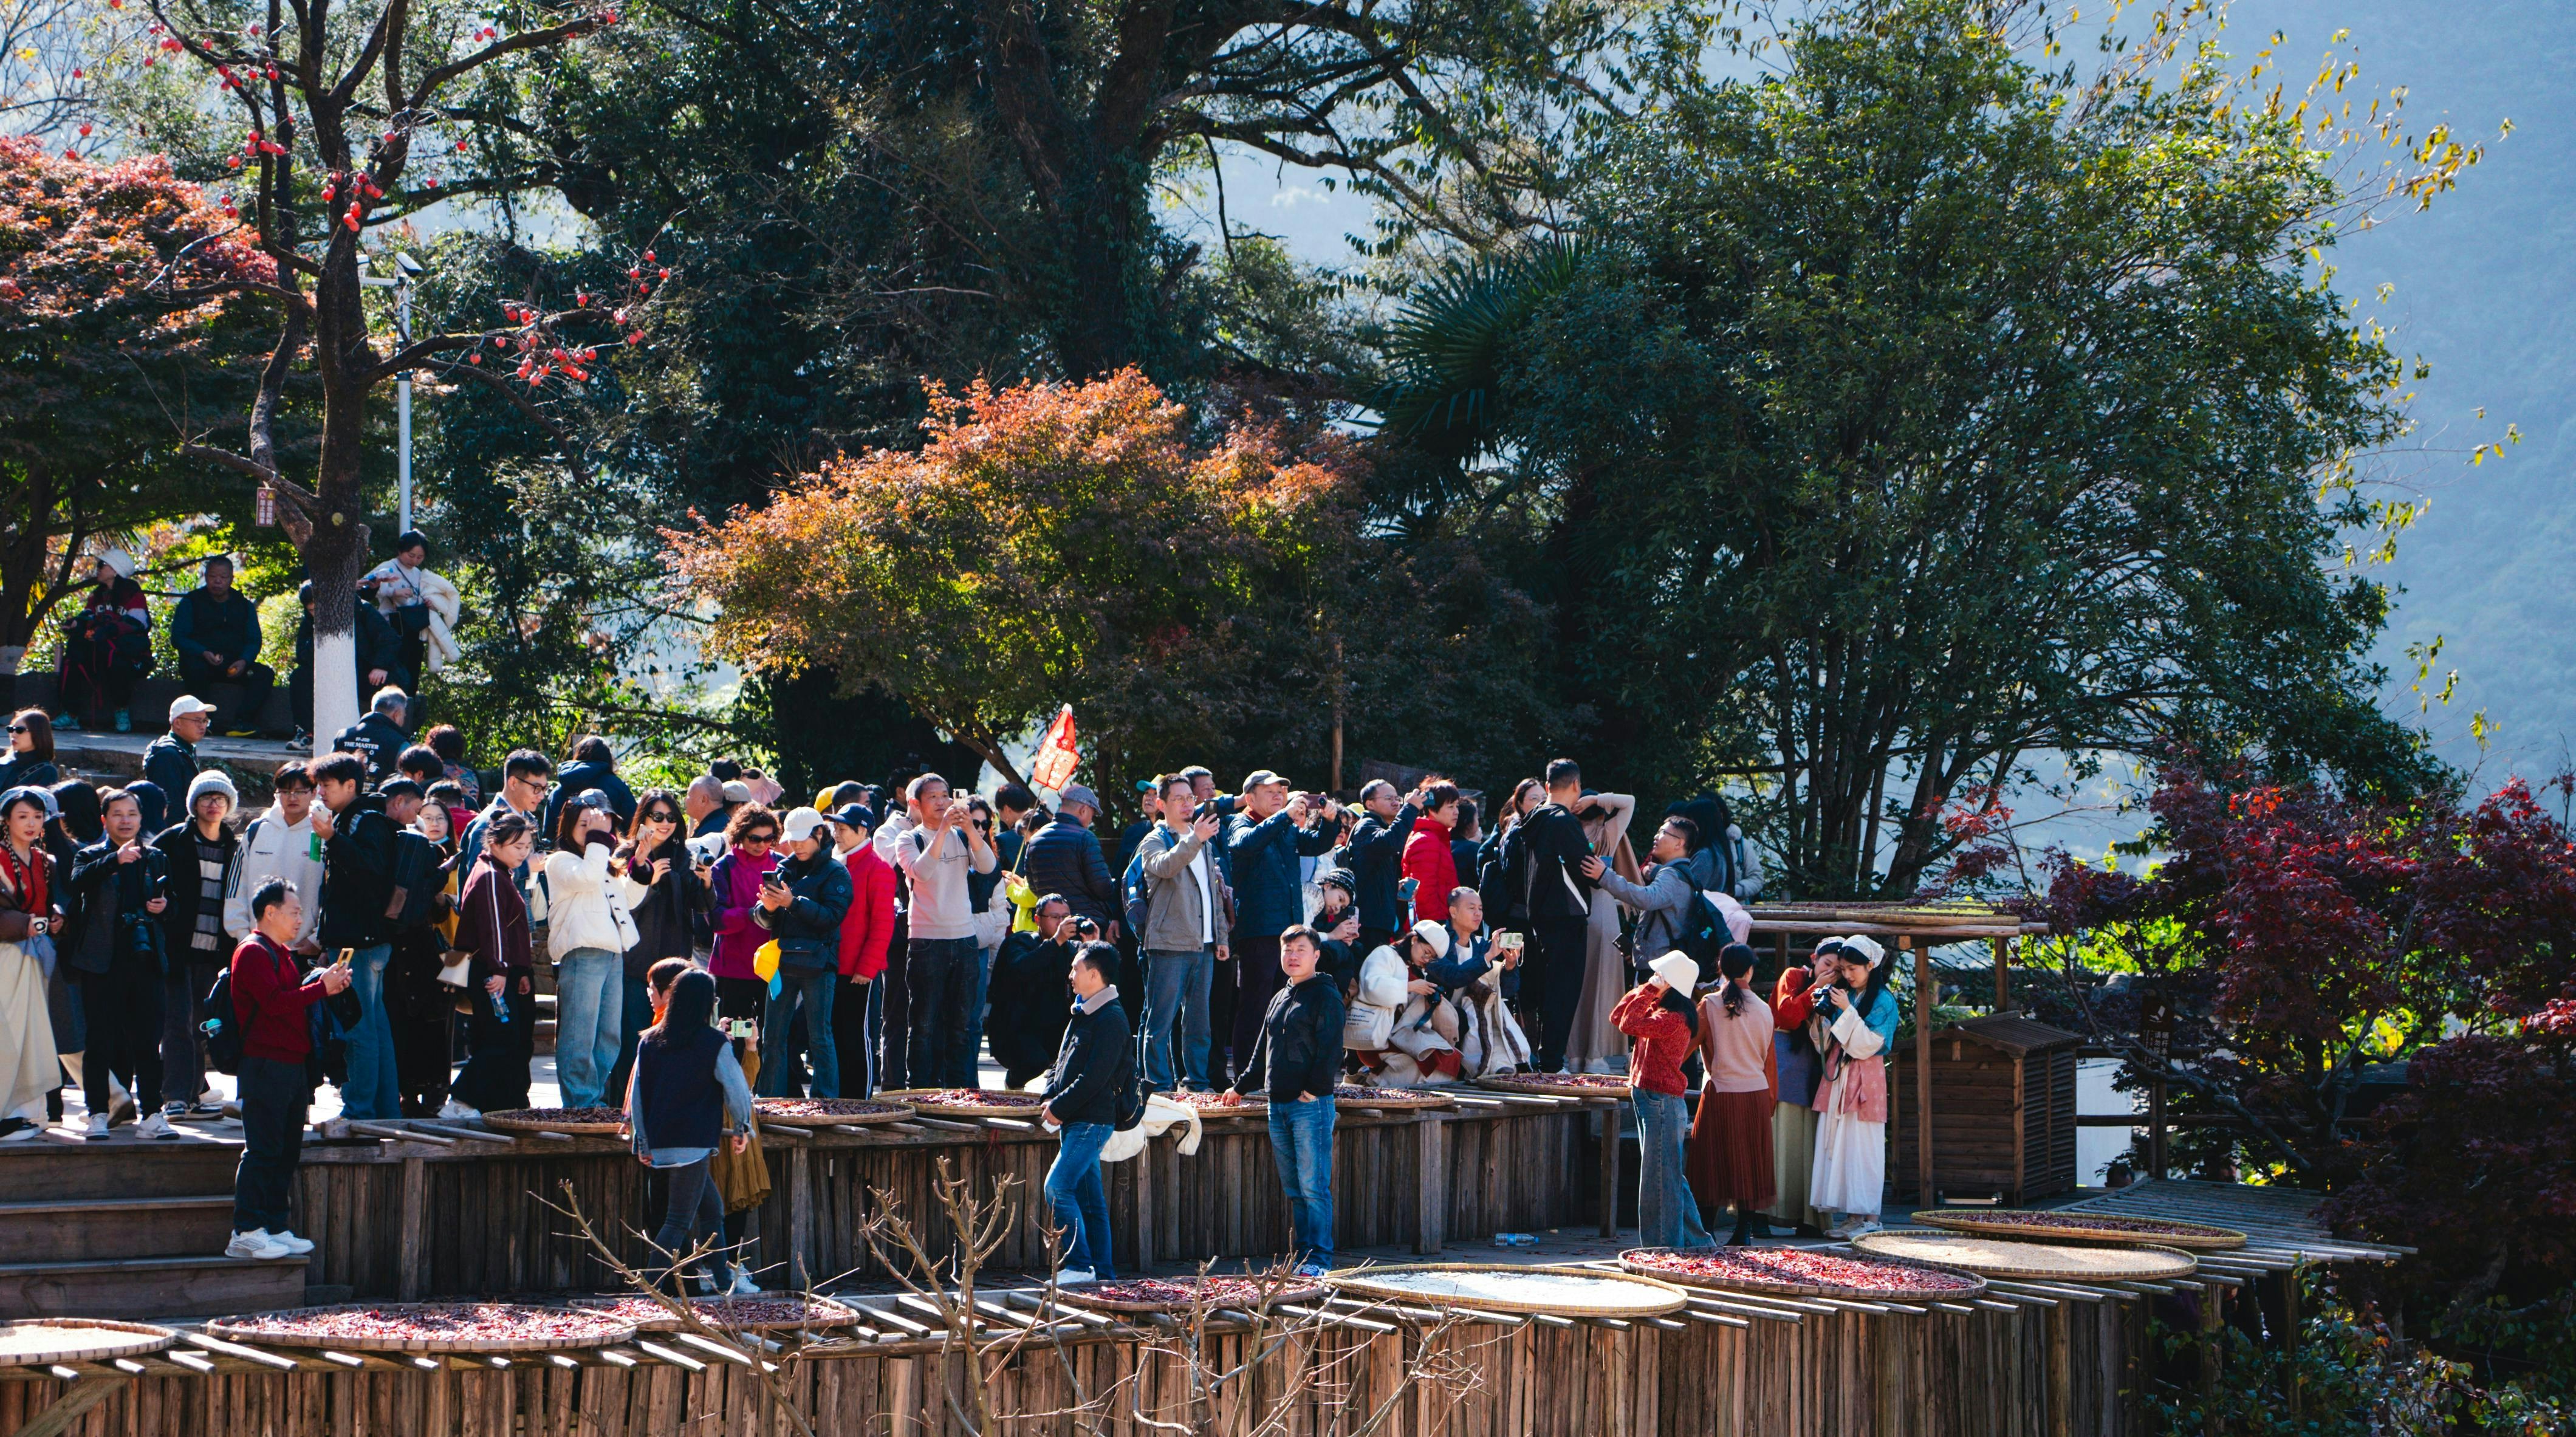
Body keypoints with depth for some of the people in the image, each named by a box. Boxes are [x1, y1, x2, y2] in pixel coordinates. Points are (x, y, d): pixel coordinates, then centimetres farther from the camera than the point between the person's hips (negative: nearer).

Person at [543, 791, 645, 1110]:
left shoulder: (606, 866, 25)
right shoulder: (560, 862, 1)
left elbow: (628, 899, 23)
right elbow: (587, 878, -18)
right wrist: (598, 840, -10)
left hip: (613, 953, 8)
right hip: (581, 952, -8)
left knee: (610, 1034, 8)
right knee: (580, 1034, -8)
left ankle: (600, 1099, 13)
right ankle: (580, 1102, -6)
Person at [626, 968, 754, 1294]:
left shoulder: (649, 1041, 7)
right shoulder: (714, 1043, -8)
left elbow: (637, 1093, 9)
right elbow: (736, 1089, -6)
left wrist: (643, 1143, 16)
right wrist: (741, 1129, 10)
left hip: (659, 1143, 7)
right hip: (694, 1142, -7)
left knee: (712, 1210, 19)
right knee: (679, 1222, -4)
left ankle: (718, 1281, 23)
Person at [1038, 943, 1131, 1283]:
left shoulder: (1111, 1020, -14)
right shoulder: (1083, 1013, 15)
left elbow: (1094, 1078, -20)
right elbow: (1063, 1063, 20)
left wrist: (1059, 1108, -14)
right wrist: (1049, 1099, 4)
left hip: (1092, 1121, -9)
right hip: (1074, 1121, 9)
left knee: (1058, 1187, -15)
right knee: (1089, 1197, 10)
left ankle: (1080, 1265, -12)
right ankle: (1102, 1272, 13)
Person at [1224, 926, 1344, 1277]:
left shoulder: (1325, 997, -4)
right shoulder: (1279, 999, 20)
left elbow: (1330, 1049, -11)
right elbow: (1263, 1049, 28)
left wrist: (1314, 1088, -17)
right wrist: (1242, 1085, 27)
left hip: (1311, 1105, -8)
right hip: (1278, 1104, 8)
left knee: (1313, 1186, -9)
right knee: (1293, 1189, 9)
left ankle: (1319, 1258, -7)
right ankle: (1305, 1253, 13)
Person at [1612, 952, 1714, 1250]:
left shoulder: (1673, 1018, -18)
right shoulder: (1659, 1009, 12)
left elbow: (1630, 1025, -26)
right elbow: (1617, 1017, 16)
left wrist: (1647, 991, -15)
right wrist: (1644, 991, 7)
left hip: (1662, 1102, -10)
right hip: (1649, 1099, 10)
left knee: (1660, 1178, -5)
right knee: (1672, 1177, 16)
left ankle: (1665, 1243, 0)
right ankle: (1694, 1240, 24)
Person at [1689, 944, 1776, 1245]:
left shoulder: (1709, 1005, -6)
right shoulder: (1763, 1009, 2)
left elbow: (1695, 1044, -2)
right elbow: (1769, 1059, 8)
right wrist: (1772, 1096, 18)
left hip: (1720, 1093, -2)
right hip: (1756, 1093, 2)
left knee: (1714, 1159, 5)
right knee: (1750, 1161, 9)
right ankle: (1744, 1230, 8)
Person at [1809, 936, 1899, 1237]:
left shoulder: (1883, 1001, -5)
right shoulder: (1842, 995, 13)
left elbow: (1868, 1044, -13)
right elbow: (1826, 1044, 12)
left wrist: (1847, 1012, -15)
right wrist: (1822, 1015, -3)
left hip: (1864, 1080, -7)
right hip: (1837, 1077, 7)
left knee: (1861, 1147, -7)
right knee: (1837, 1144, 3)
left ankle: (1868, 1216, -3)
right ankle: (1851, 1215, 6)